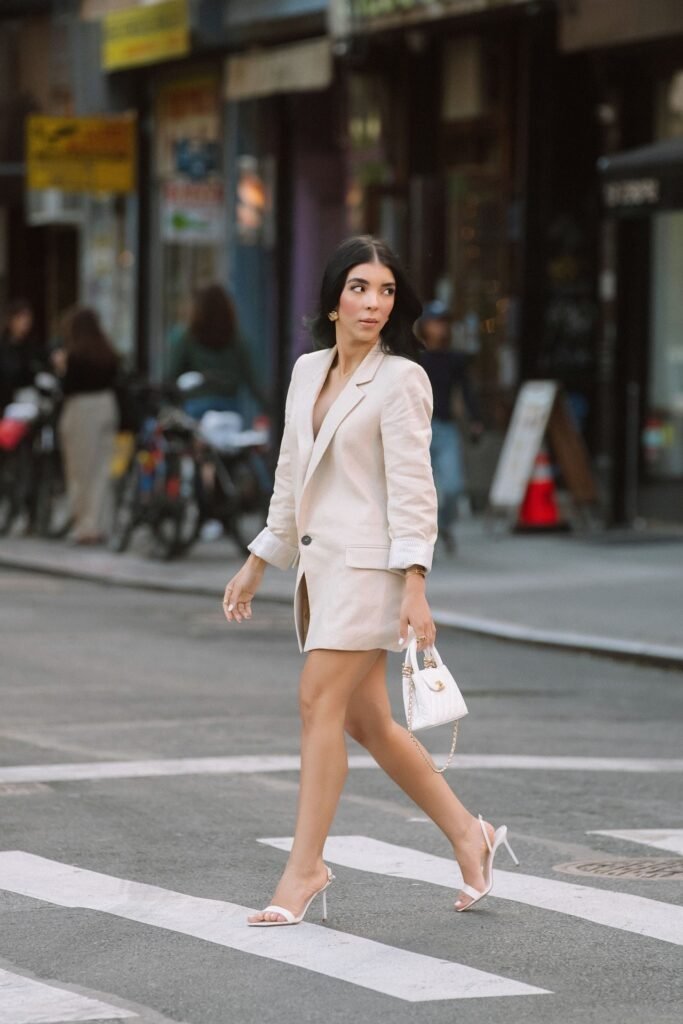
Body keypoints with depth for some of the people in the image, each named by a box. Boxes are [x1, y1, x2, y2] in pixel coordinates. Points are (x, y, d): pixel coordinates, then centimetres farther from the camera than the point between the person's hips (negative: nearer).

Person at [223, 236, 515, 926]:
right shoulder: (308, 372, 13)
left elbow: (411, 487, -14)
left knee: (319, 702, -12)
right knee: (365, 720, 9)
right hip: (319, 560, 7)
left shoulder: (401, 379, -7)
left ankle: (304, 868, -6)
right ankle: (465, 832, 22)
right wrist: (256, 565, 21)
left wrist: (414, 586, -21)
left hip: (367, 562, -7)